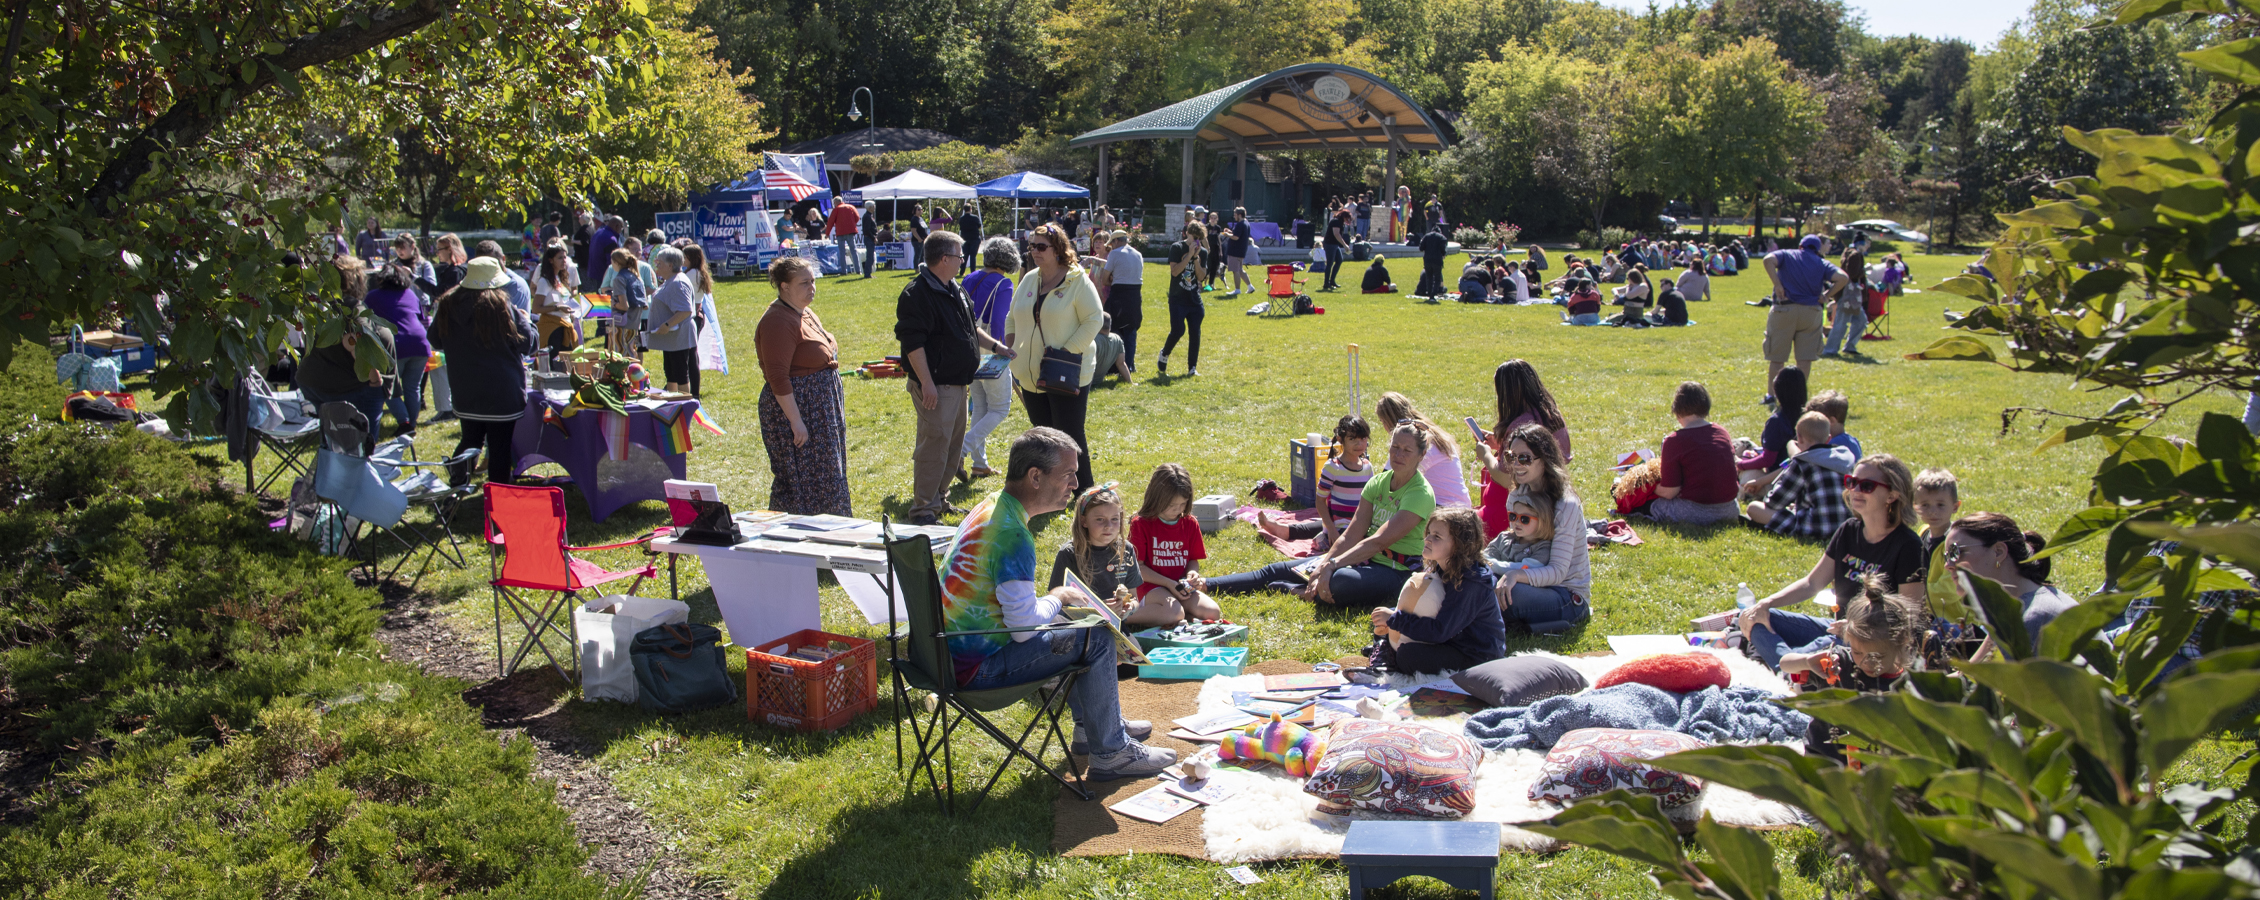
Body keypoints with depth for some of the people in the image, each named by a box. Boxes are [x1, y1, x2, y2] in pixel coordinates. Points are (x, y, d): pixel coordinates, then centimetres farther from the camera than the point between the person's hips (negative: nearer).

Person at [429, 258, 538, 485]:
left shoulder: (447, 305, -3)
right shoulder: (502, 307, -19)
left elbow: (436, 341, 12)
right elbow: (526, 343, -9)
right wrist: (525, 320, 9)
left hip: (465, 392, 5)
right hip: (501, 393, -5)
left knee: (470, 439, 20)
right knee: (500, 446, 4)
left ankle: (454, 489, 21)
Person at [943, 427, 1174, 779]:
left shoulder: (990, 507, 7)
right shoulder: (1011, 535, -26)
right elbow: (1025, 626, -25)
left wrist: (1050, 600, 8)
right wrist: (1057, 598, -6)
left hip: (957, 643, 10)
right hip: (978, 665, -10)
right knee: (1096, 637, -10)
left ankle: (1092, 724, 33)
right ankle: (1110, 753, 1)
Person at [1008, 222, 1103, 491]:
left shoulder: (1077, 281, -9)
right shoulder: (1028, 280, 10)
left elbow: (1094, 320, -12)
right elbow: (1014, 317, 19)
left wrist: (1067, 352, -18)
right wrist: (1012, 346, 2)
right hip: (1031, 374, 6)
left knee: (1070, 436, -2)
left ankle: (1084, 491, 11)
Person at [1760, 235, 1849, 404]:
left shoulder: (1786, 255, 6)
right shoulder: (1822, 263, 8)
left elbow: (1769, 259, -15)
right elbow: (1843, 278, -7)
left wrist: (1777, 285, -12)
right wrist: (1826, 295, 3)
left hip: (1784, 310, -1)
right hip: (1811, 312, 1)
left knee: (1777, 357, 6)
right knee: (1805, 357, 7)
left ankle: (1771, 394, 8)